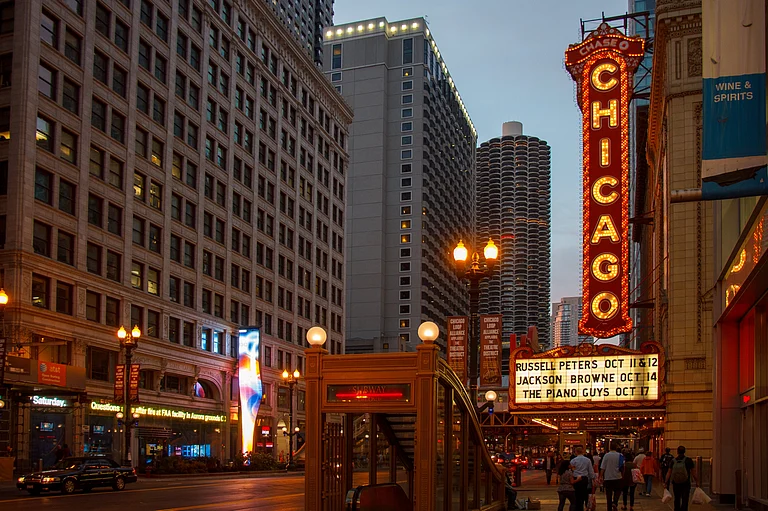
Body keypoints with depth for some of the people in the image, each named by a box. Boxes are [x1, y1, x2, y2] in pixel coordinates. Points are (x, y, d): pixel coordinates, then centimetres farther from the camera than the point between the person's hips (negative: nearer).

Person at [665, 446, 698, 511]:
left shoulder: (673, 461, -2)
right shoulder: (688, 460, -7)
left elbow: (669, 473, -2)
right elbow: (693, 473, -6)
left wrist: (666, 482, 5)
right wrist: (697, 482, 5)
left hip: (676, 484, 3)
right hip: (686, 484, -3)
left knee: (677, 500, 18)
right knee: (684, 501, -3)